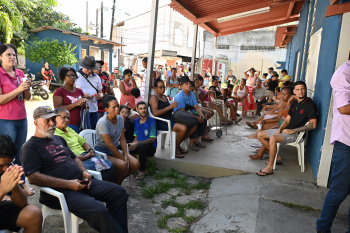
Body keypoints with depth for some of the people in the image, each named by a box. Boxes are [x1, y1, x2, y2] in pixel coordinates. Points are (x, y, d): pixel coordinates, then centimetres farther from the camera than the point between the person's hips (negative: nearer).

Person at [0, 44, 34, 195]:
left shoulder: (20, 74, 11)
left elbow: (27, 98, 13)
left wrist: (27, 88, -6)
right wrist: (18, 89, -20)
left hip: (22, 119, 6)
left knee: (20, 153, 12)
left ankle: (21, 182, 22)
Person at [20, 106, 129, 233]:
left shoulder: (59, 139, 21)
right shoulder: (29, 147, -3)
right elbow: (33, 177, -14)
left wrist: (84, 172, 6)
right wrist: (67, 184, -19)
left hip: (81, 183, 8)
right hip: (60, 191, -8)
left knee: (119, 192, -5)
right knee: (99, 211, -30)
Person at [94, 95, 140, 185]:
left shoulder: (120, 119, 0)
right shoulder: (102, 123, -22)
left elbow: (122, 139, 1)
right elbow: (110, 145, -22)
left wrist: (126, 156, -11)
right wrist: (123, 159, -18)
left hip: (116, 149, 7)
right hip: (102, 151, -7)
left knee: (136, 164, -12)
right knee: (123, 165, -30)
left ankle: (118, 181, 11)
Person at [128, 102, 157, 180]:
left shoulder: (151, 121, -7)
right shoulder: (136, 121, 10)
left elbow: (152, 139, -14)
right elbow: (136, 137, 10)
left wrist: (137, 144, -24)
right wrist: (133, 144, -15)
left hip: (151, 148, -5)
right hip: (139, 146, 5)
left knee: (141, 146, -37)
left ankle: (142, 171, -16)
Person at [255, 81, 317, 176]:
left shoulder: (310, 104, -10)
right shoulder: (295, 103, 14)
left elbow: (313, 125, -18)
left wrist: (293, 131, -18)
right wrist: (280, 129, -4)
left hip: (297, 134, -9)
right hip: (287, 130, 9)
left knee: (273, 138, -35)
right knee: (260, 135, 4)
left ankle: (269, 168, -24)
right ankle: (276, 156, 9)